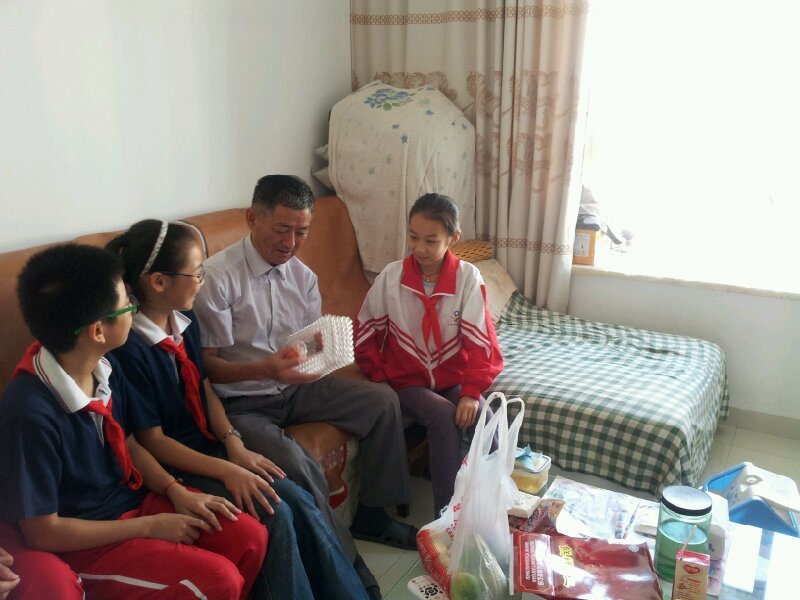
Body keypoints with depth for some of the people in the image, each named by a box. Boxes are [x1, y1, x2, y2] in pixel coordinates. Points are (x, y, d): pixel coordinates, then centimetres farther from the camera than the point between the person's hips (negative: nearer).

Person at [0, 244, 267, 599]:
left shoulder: (105, 367, -6)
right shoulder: (31, 413, -29)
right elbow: (41, 533, -21)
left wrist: (176, 491, -6)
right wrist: (151, 526, -17)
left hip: (135, 499, 7)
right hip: (84, 544, -7)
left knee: (251, 537, -3)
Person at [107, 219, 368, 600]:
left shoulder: (185, 322, 2)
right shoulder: (129, 348, -21)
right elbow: (152, 440, -17)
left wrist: (235, 447, -5)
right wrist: (225, 471, -22)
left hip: (210, 446, 7)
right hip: (172, 465, -7)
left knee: (300, 503, -9)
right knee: (274, 515, -21)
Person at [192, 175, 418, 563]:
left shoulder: (303, 276, 4)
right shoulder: (217, 277, -17)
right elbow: (205, 364, -17)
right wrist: (264, 369, -34)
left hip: (295, 388, 7)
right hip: (241, 402, -7)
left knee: (382, 400, -4)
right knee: (296, 465, -32)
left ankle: (372, 516, 11)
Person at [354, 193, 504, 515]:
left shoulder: (468, 277, -12)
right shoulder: (391, 276, -10)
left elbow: (480, 341, -12)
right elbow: (365, 332, -1)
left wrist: (471, 392, -20)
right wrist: (380, 378, -7)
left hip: (453, 377, 1)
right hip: (408, 379, -1)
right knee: (444, 417, -28)